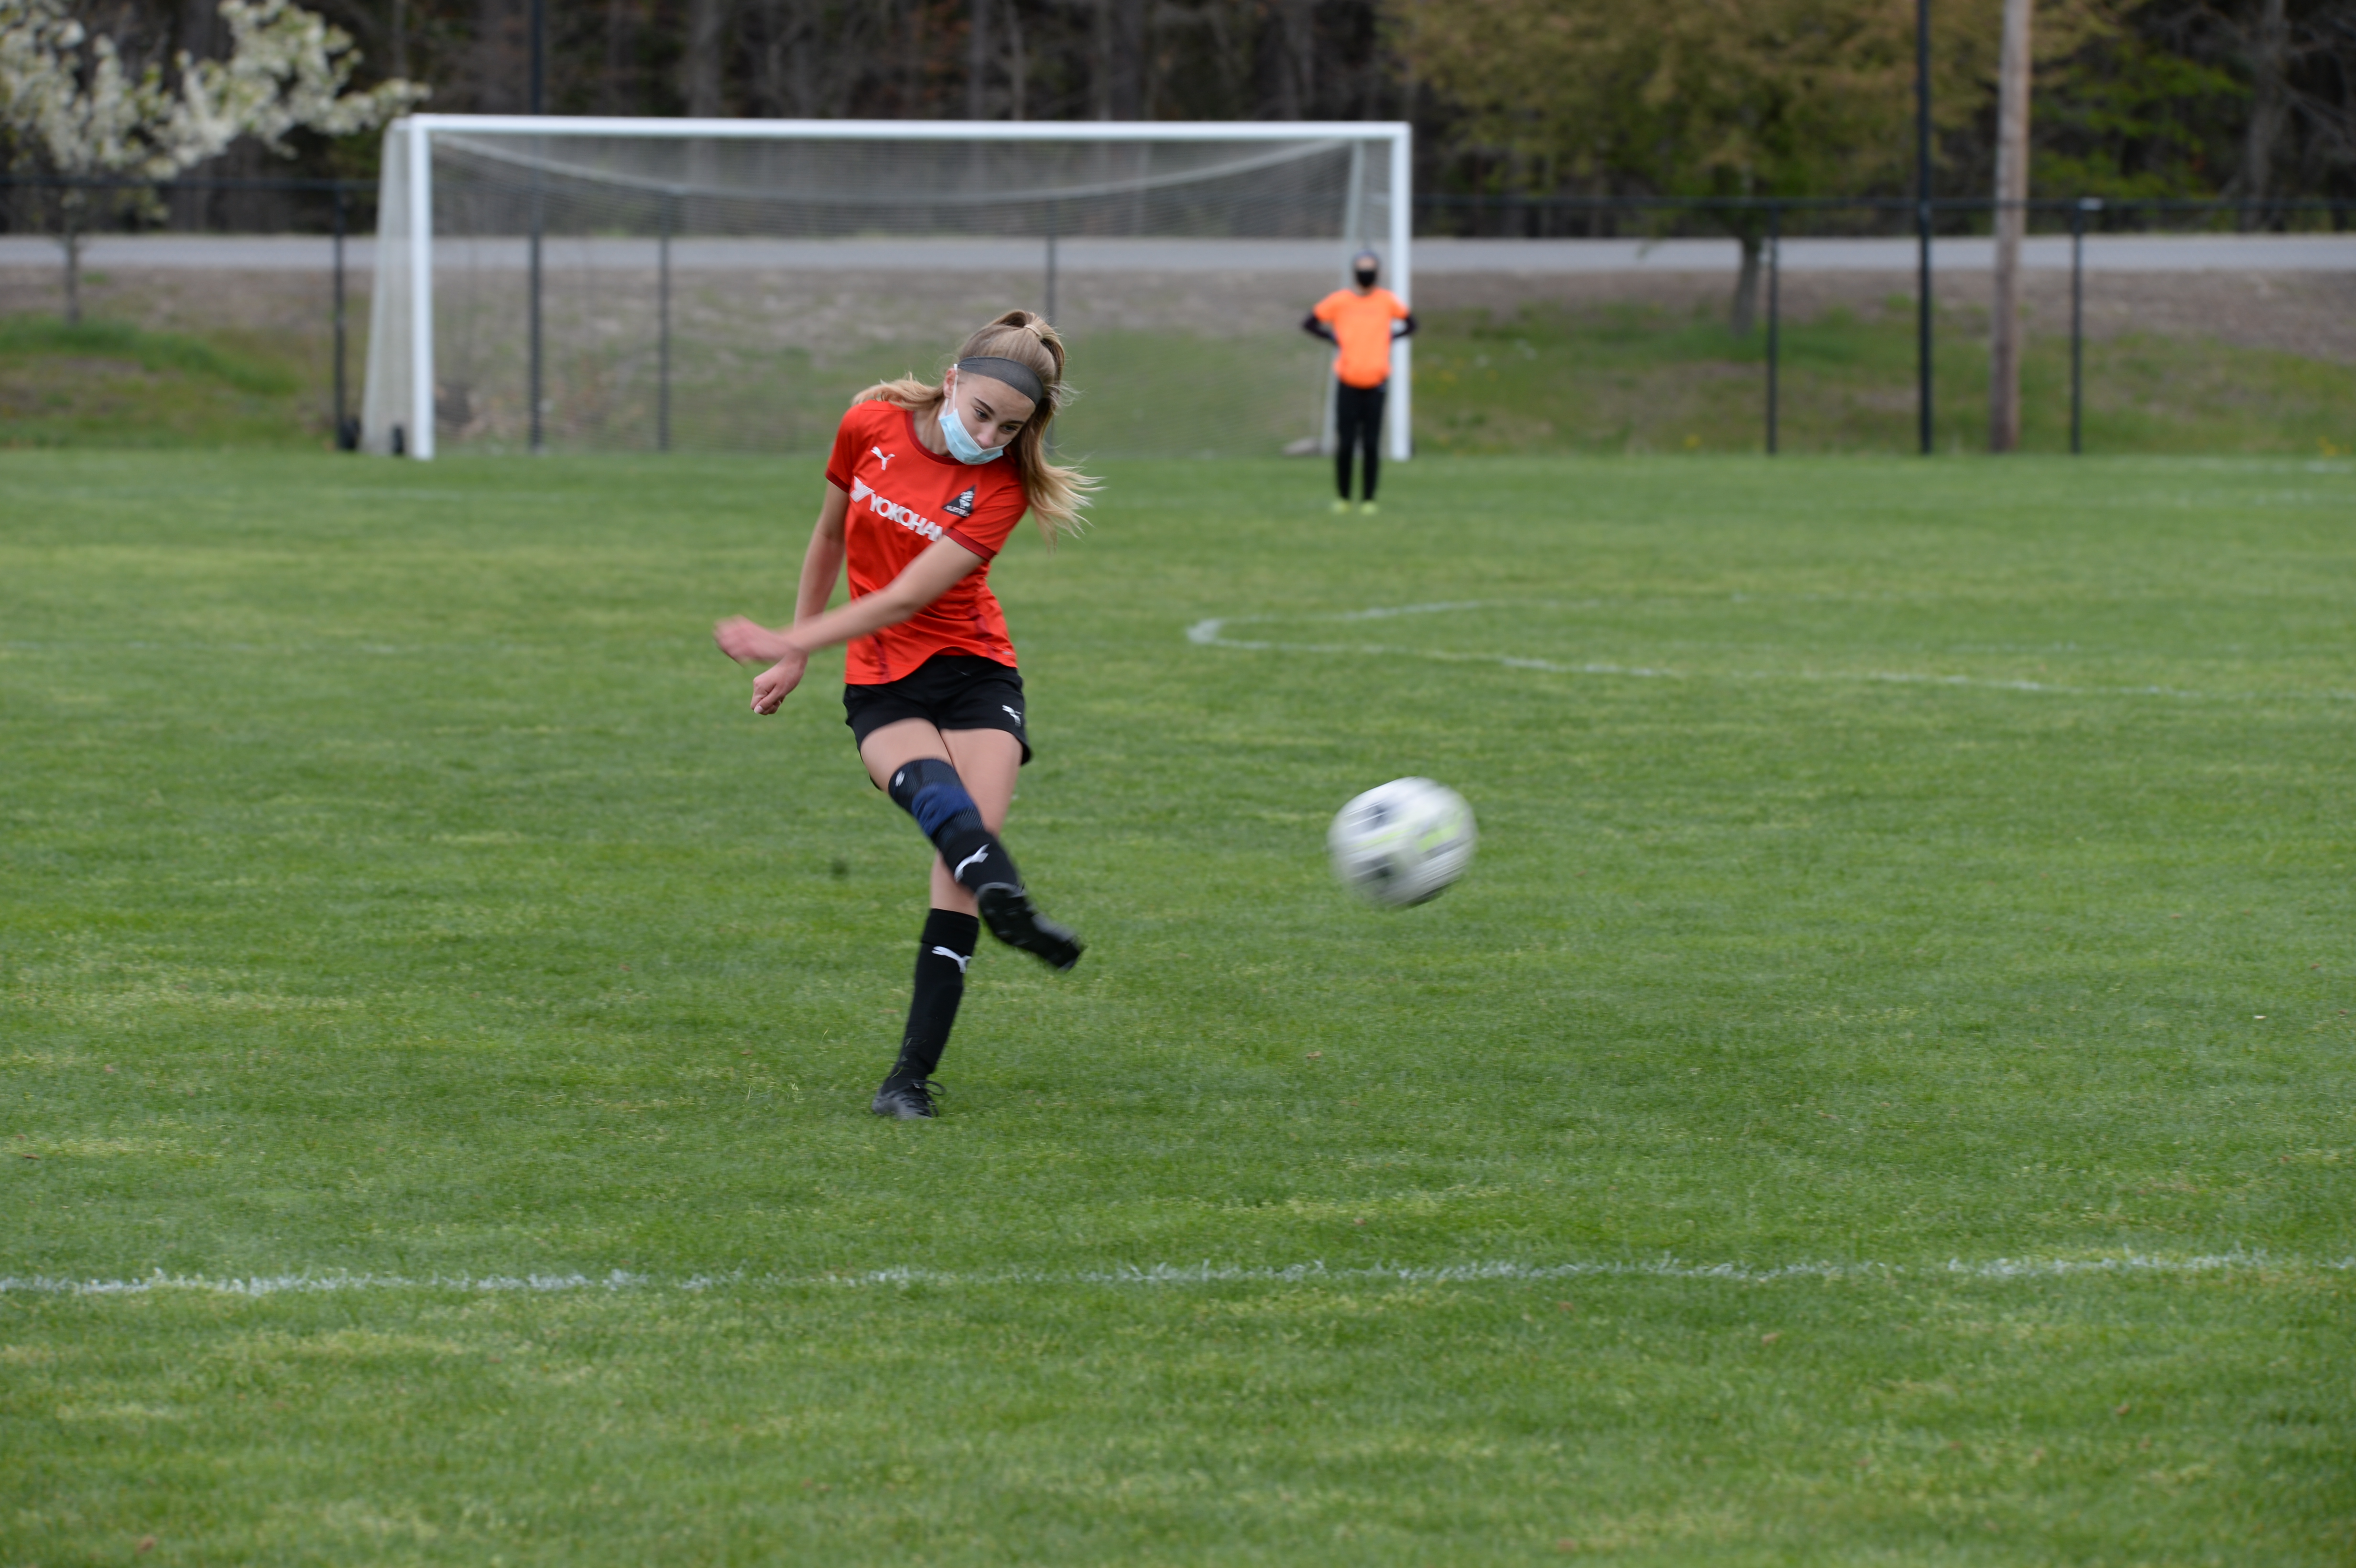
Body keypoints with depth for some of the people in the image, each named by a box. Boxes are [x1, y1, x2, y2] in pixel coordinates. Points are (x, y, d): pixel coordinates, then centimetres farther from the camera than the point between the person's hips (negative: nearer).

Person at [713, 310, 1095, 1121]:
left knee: (966, 846, -19)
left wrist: (790, 645, -16)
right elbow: (830, 537, 16)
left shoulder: (1000, 487, -9)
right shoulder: (871, 426, -2)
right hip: (882, 686, 1)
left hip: (974, 672, -1)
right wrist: (797, 648, 21)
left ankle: (914, 1074, -18)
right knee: (933, 787, -32)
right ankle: (1009, 904, -64)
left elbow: (906, 599, -15)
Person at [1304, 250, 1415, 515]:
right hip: (1348, 381, 0)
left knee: (1371, 444, -1)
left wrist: (1390, 339, 2)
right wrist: (1334, 339, -2)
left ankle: (1369, 499, 7)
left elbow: (1410, 323, 18)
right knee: (1345, 443, -2)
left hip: (1376, 383, 1)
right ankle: (1343, 496, 12)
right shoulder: (1339, 301, 0)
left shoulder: (1388, 301, 3)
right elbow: (1308, 323, 9)